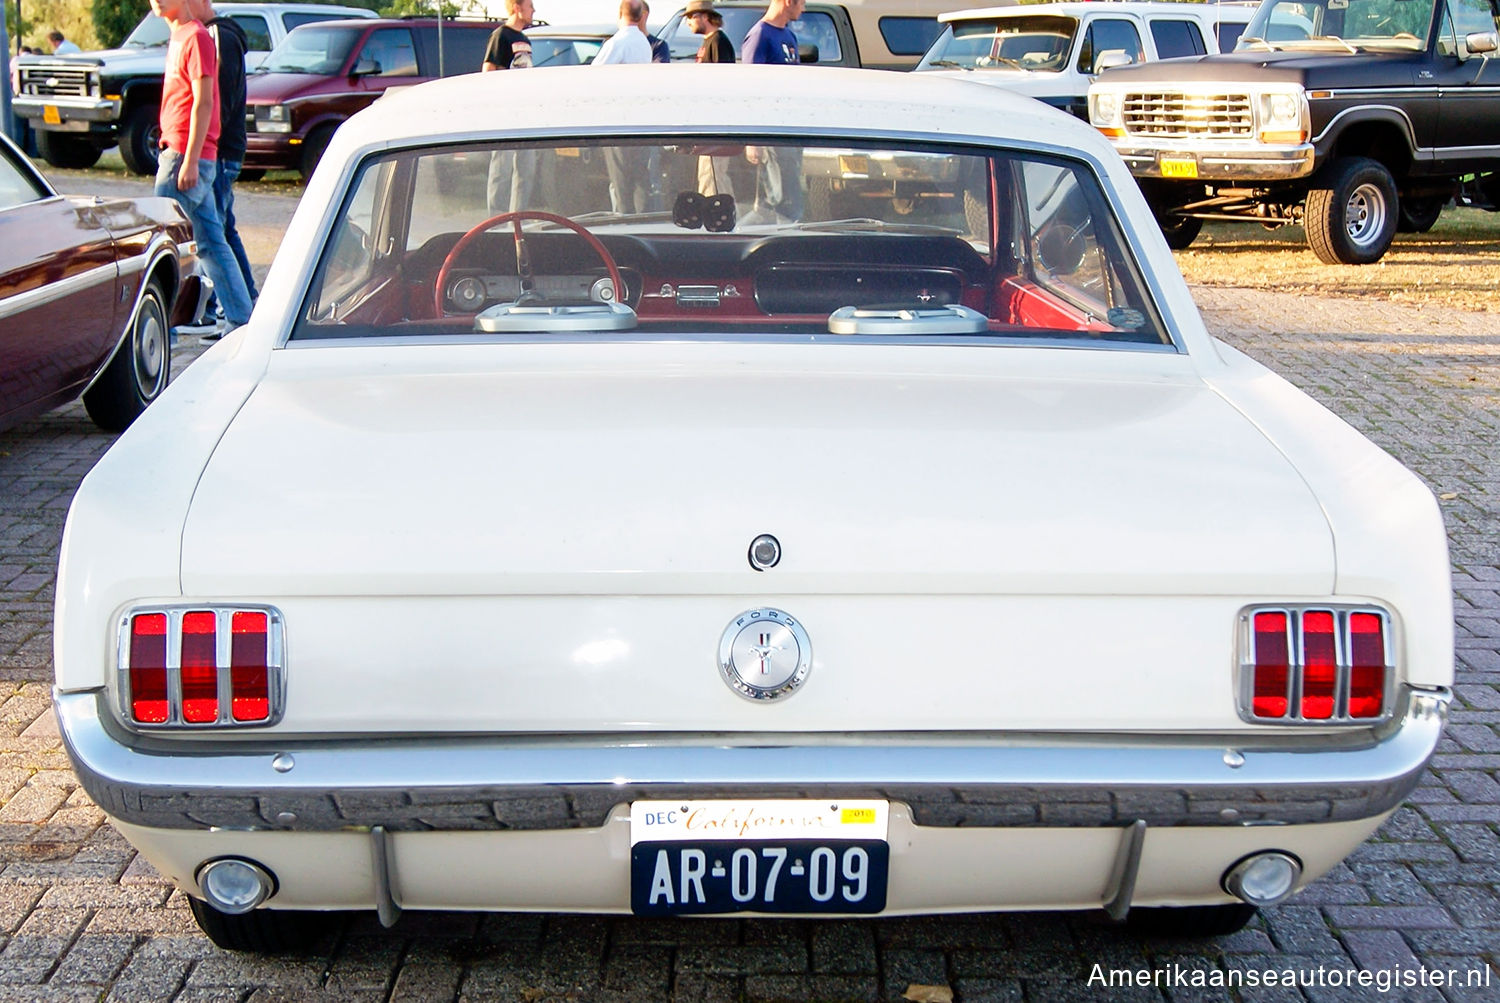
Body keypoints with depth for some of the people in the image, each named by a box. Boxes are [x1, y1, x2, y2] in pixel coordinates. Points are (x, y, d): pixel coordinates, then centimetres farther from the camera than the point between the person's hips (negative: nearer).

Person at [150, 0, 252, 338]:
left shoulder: (195, 37, -11)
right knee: (210, 242, 10)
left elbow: (203, 102, -17)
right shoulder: (178, 37, 17)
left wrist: (189, 161, -21)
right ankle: (240, 319, 13)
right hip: (177, 152, 10)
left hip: (184, 156, -10)